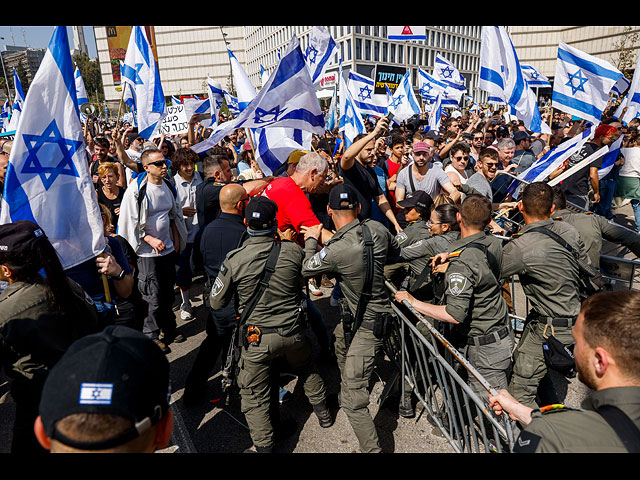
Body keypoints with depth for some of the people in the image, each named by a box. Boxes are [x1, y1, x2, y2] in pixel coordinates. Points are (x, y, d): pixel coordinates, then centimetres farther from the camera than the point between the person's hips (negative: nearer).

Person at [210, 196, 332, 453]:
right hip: (294, 332, 3)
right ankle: (323, 413, 48)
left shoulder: (234, 260, -17)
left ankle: (263, 446, 23)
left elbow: (216, 303, -6)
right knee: (306, 369, 31)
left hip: (257, 338, -3)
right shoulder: (293, 251, -13)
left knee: (254, 395, 15)